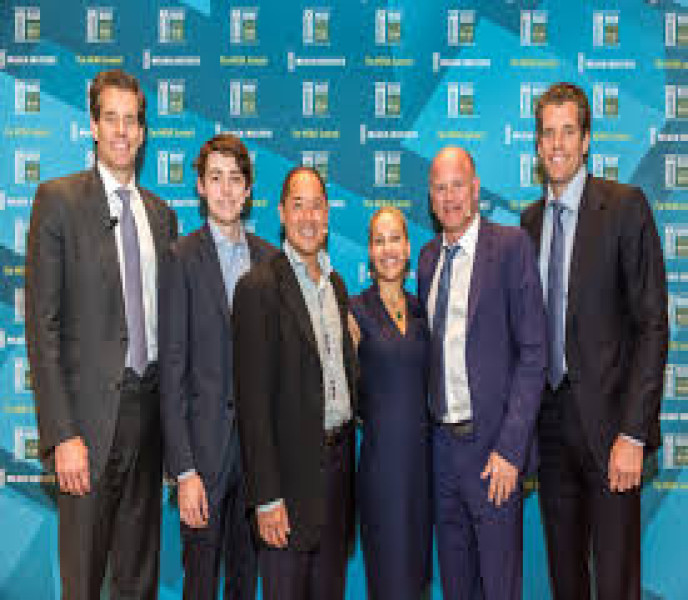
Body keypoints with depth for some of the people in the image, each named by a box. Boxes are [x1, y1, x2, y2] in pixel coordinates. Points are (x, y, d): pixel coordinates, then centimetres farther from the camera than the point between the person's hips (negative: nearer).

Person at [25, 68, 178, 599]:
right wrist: (62, 434, -15)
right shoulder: (59, 199, -5)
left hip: (150, 403, 5)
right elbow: (43, 325, -10)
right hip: (92, 411, -5)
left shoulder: (162, 213, 11)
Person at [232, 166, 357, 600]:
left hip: (339, 461, 7)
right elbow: (253, 400, -15)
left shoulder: (336, 282, 11)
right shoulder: (260, 287, -12)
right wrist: (266, 497, -16)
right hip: (292, 470, -6)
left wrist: (348, 454, 12)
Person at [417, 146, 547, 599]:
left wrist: (509, 448, -16)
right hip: (441, 443, 5)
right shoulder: (429, 256, 11)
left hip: (491, 444, -5)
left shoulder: (511, 245, -8)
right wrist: (429, 428, 5)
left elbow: (533, 353, -12)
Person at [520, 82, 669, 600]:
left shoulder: (625, 206, -7)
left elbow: (653, 325, -11)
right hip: (552, 417, 5)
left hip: (607, 420, -5)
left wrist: (633, 434, -16)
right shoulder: (531, 219, 10)